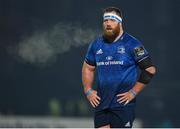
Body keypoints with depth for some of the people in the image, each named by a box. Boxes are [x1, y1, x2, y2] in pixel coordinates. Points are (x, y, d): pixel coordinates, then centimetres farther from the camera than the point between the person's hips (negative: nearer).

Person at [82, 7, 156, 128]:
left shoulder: (132, 44, -4)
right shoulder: (96, 45, 11)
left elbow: (150, 69, -5)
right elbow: (88, 68, 25)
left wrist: (133, 92, -8)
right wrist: (88, 91, 11)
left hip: (123, 103, -5)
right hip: (101, 103, 5)